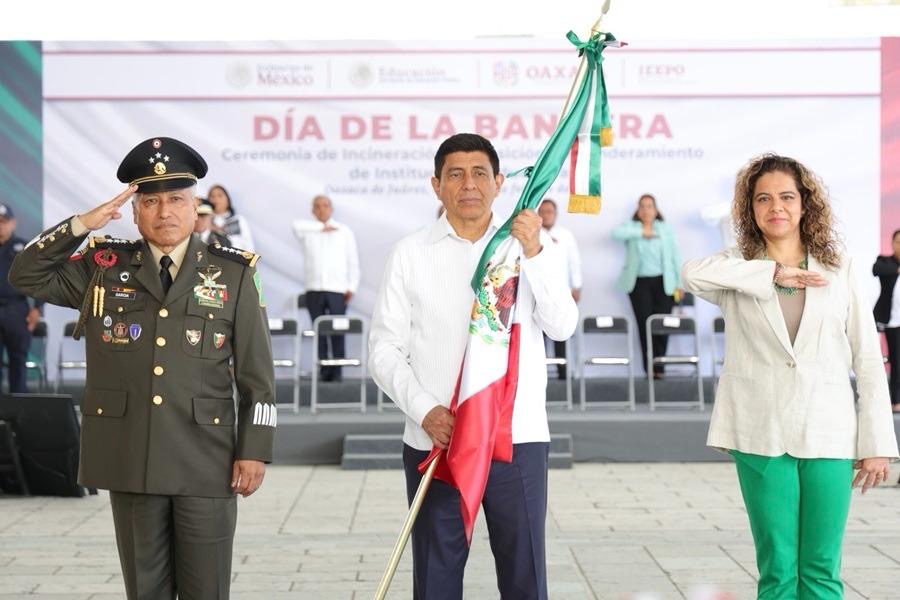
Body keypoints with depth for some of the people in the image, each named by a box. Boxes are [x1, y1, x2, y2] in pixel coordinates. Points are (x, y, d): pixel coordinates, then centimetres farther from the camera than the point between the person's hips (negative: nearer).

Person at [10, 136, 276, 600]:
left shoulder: (233, 274, 2)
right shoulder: (103, 266, 8)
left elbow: (257, 374, 2)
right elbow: (26, 275, 6)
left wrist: (254, 450, -4)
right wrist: (83, 224, -4)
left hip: (206, 463, -2)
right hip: (129, 460, 2)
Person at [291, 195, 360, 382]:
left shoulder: (344, 231, 12)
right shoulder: (308, 232, 12)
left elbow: (353, 261, 10)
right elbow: (296, 225, -11)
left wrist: (352, 287, 0)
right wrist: (322, 227, -5)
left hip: (338, 289, -1)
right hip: (314, 289, 1)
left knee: (337, 332, -8)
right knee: (319, 332, -1)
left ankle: (336, 372, -5)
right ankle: (323, 371, 3)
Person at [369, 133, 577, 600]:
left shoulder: (532, 244, 6)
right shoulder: (410, 254, 4)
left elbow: (562, 327, -6)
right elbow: (384, 350, 2)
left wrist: (535, 254, -17)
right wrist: (424, 410, -12)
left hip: (519, 438, 0)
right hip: (435, 439, 0)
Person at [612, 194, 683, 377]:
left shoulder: (665, 229, 13)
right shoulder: (632, 227, 9)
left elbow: (675, 257, 10)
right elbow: (617, 234, -13)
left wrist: (679, 283, 5)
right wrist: (642, 233, -14)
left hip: (663, 283, 1)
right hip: (639, 283, -1)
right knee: (644, 325, -6)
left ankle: (659, 367, 4)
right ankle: (649, 368, 2)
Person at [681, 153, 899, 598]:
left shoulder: (839, 269, 7)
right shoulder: (738, 270, 6)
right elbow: (692, 273, -18)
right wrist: (772, 274, -14)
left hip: (828, 436, 0)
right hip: (762, 437, 0)